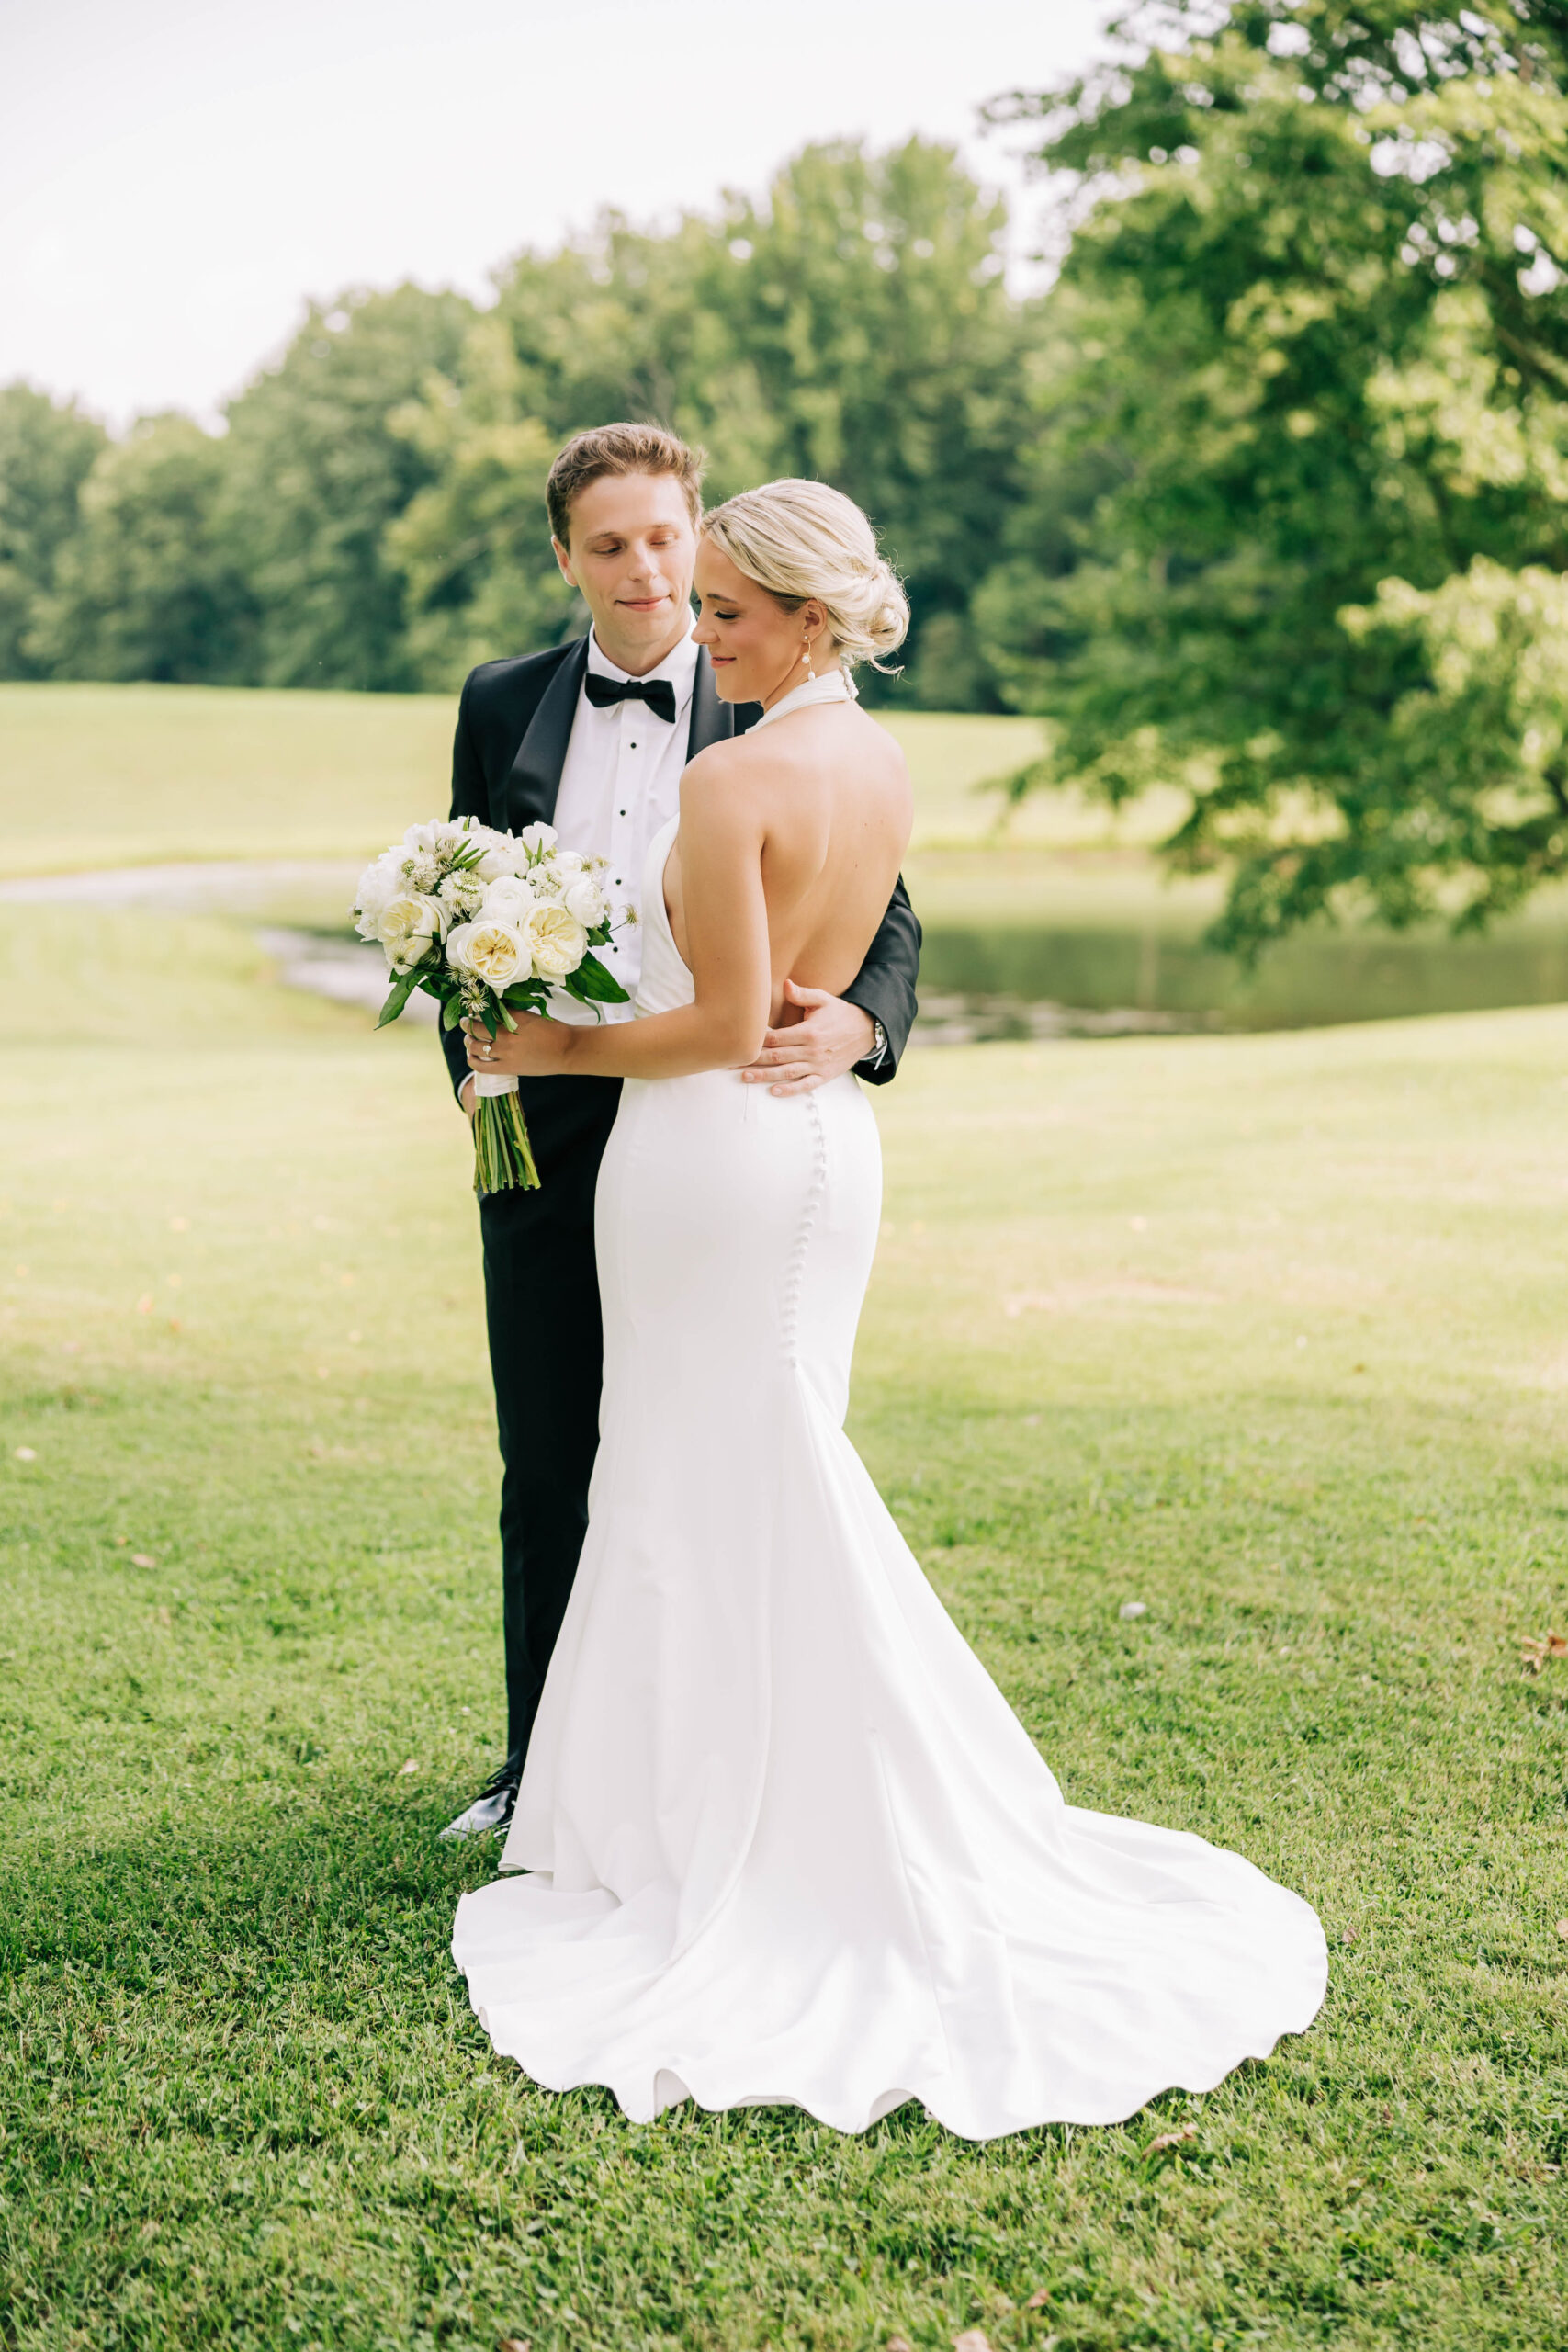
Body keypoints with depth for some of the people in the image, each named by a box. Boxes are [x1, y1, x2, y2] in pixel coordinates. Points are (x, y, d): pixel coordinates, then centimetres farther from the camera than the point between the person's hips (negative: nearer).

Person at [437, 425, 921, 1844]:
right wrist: (472, 1063, -1)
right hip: (544, 1137, 3)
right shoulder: (503, 707, 10)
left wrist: (855, 1023, -24)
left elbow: (885, 916, -2)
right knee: (547, 1473, 11)